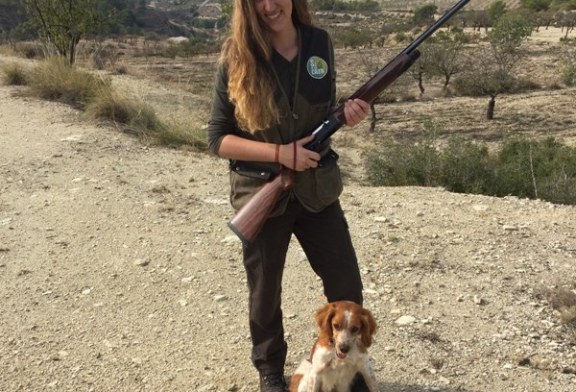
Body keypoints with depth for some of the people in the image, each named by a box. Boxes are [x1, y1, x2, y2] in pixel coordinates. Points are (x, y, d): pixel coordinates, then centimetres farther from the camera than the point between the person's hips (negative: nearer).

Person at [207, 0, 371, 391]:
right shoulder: (237, 58, -12)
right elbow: (218, 138, -11)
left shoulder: (320, 42, -3)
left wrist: (347, 114, -13)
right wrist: (280, 153, -22)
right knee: (265, 293, 15)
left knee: (347, 287, 10)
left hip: (316, 188, 3)